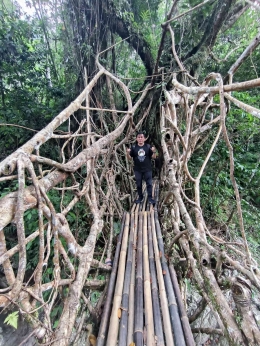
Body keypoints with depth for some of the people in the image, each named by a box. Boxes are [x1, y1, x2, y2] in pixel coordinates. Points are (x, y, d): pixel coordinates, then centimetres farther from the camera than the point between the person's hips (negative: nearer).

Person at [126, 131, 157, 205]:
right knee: (138, 184, 11)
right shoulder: (134, 147, 1)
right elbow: (130, 158, 2)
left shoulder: (148, 147, 0)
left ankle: (150, 197, 14)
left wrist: (154, 152, -19)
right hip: (137, 170, 1)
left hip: (147, 169, -1)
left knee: (149, 184, 2)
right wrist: (128, 153, -17)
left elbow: (153, 157, 0)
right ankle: (140, 197, 27)